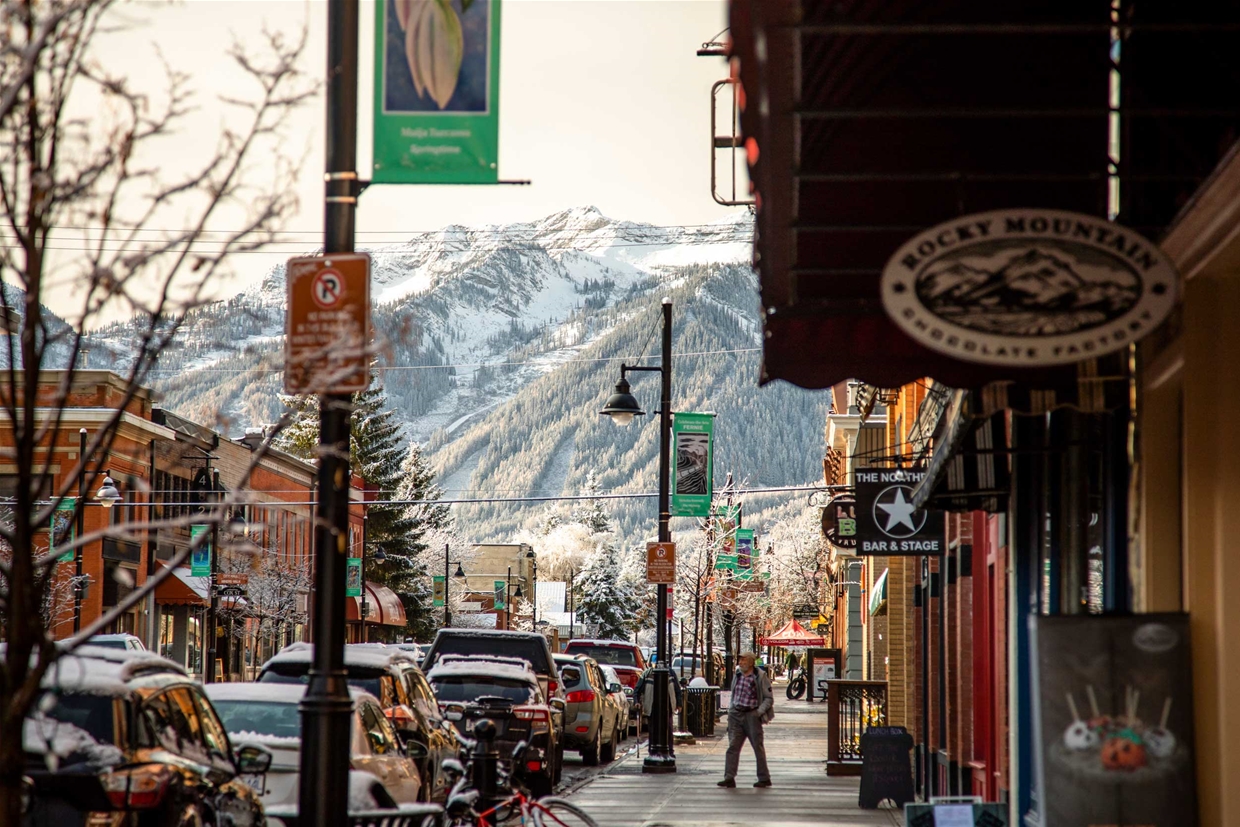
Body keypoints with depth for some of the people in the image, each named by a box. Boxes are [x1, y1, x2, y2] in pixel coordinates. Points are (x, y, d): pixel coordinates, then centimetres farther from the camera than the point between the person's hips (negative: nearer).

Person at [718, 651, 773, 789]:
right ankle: (729, 778, -4)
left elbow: (769, 698, -3)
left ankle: (764, 778, 11)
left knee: (758, 746, 2)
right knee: (733, 746, -3)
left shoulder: (760, 677, -6)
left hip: (751, 715, -5)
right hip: (736, 714, 5)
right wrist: (730, 709, 10)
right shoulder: (737, 676, 11)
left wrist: (759, 712, -14)